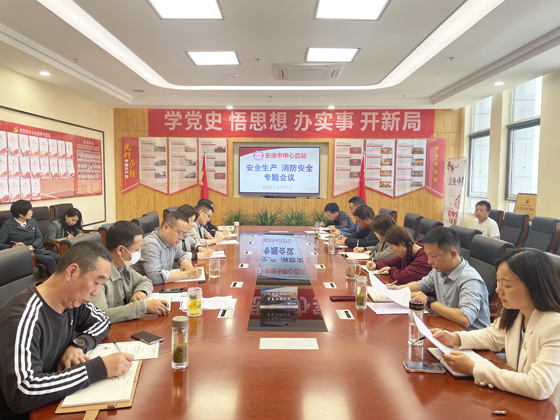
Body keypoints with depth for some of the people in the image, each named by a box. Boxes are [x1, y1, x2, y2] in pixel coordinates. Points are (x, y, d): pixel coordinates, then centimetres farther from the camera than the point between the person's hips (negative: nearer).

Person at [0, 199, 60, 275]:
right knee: (50, 260, -30)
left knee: (59, 258, -22)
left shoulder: (32, 221, 11)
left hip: (39, 249, 5)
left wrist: (32, 246, -10)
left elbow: (40, 237, 10)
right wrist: (13, 247, -26)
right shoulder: (8, 226, -3)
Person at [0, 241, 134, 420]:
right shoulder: (23, 319, -26)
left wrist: (79, 344, -9)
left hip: (59, 400, 7)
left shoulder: (71, 298, -5)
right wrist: (99, 367, -32)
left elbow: (101, 322, 11)